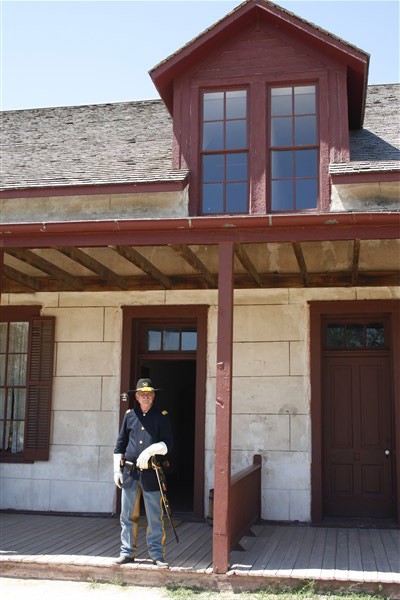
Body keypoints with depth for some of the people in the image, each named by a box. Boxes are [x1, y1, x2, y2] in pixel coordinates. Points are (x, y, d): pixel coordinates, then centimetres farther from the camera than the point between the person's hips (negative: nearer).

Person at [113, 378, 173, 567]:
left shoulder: (162, 416, 2)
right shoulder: (129, 415, 9)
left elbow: (167, 444, -4)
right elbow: (120, 444, 14)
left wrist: (150, 450, -20)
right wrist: (117, 470, 10)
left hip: (151, 473, -2)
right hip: (129, 472, 3)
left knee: (155, 517, 2)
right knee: (128, 515, 9)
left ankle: (157, 554, 11)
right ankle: (127, 552, 21)